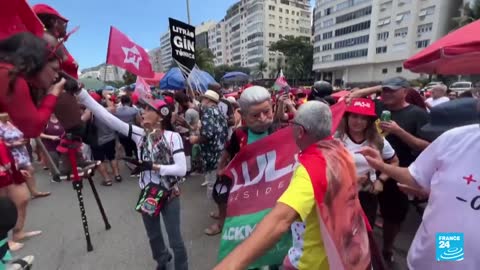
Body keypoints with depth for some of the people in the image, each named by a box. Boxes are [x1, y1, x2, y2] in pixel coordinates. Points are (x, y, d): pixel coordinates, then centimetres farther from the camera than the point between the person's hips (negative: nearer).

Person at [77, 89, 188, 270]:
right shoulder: (139, 134, -6)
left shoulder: (173, 137, -18)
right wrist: (80, 93, -16)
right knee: (153, 236, 25)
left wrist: (153, 166, -25)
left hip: (169, 195, -5)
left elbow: (182, 169, -24)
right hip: (147, 195, 5)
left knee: (174, 239, 9)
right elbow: (106, 117, -11)